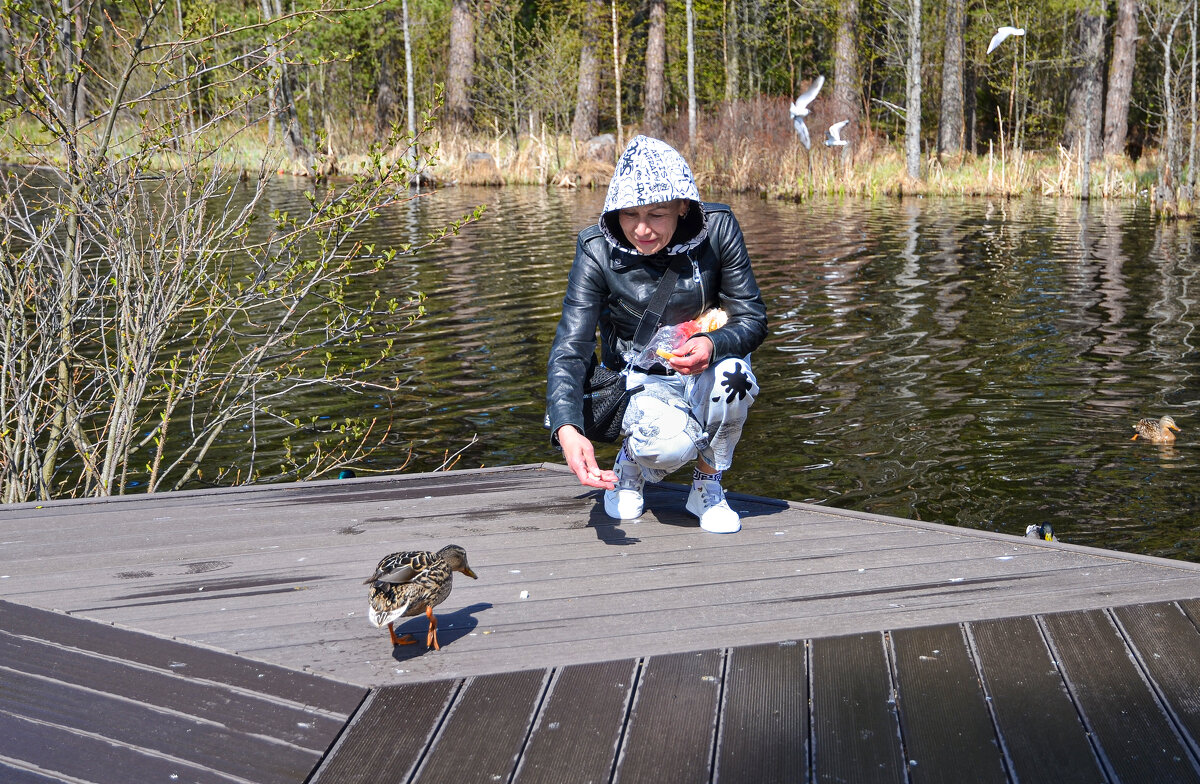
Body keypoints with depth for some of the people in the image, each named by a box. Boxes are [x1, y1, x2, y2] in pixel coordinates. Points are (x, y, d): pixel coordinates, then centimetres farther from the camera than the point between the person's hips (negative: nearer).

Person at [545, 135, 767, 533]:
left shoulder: (718, 229, -16)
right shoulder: (598, 251, -19)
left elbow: (753, 320, -12)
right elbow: (569, 349, -24)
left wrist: (712, 345, -37)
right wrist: (567, 429, -43)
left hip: (704, 370, 2)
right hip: (640, 379, -2)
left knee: (732, 372, -35)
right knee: (670, 444, -35)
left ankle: (707, 487, -7)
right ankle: (631, 465, 6)